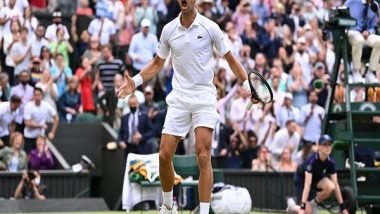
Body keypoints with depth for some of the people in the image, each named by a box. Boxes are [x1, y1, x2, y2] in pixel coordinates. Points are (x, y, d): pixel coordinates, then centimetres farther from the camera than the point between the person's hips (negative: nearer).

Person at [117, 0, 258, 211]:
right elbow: (158, 64, 17)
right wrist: (135, 82, 5)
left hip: (204, 96, -3)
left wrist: (248, 84, -6)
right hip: (179, 98, 3)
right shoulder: (169, 30, 5)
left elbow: (231, 59, 4)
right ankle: (168, 206, 20)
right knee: (165, 155, -2)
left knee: (203, 155, -14)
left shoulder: (210, 27, -4)